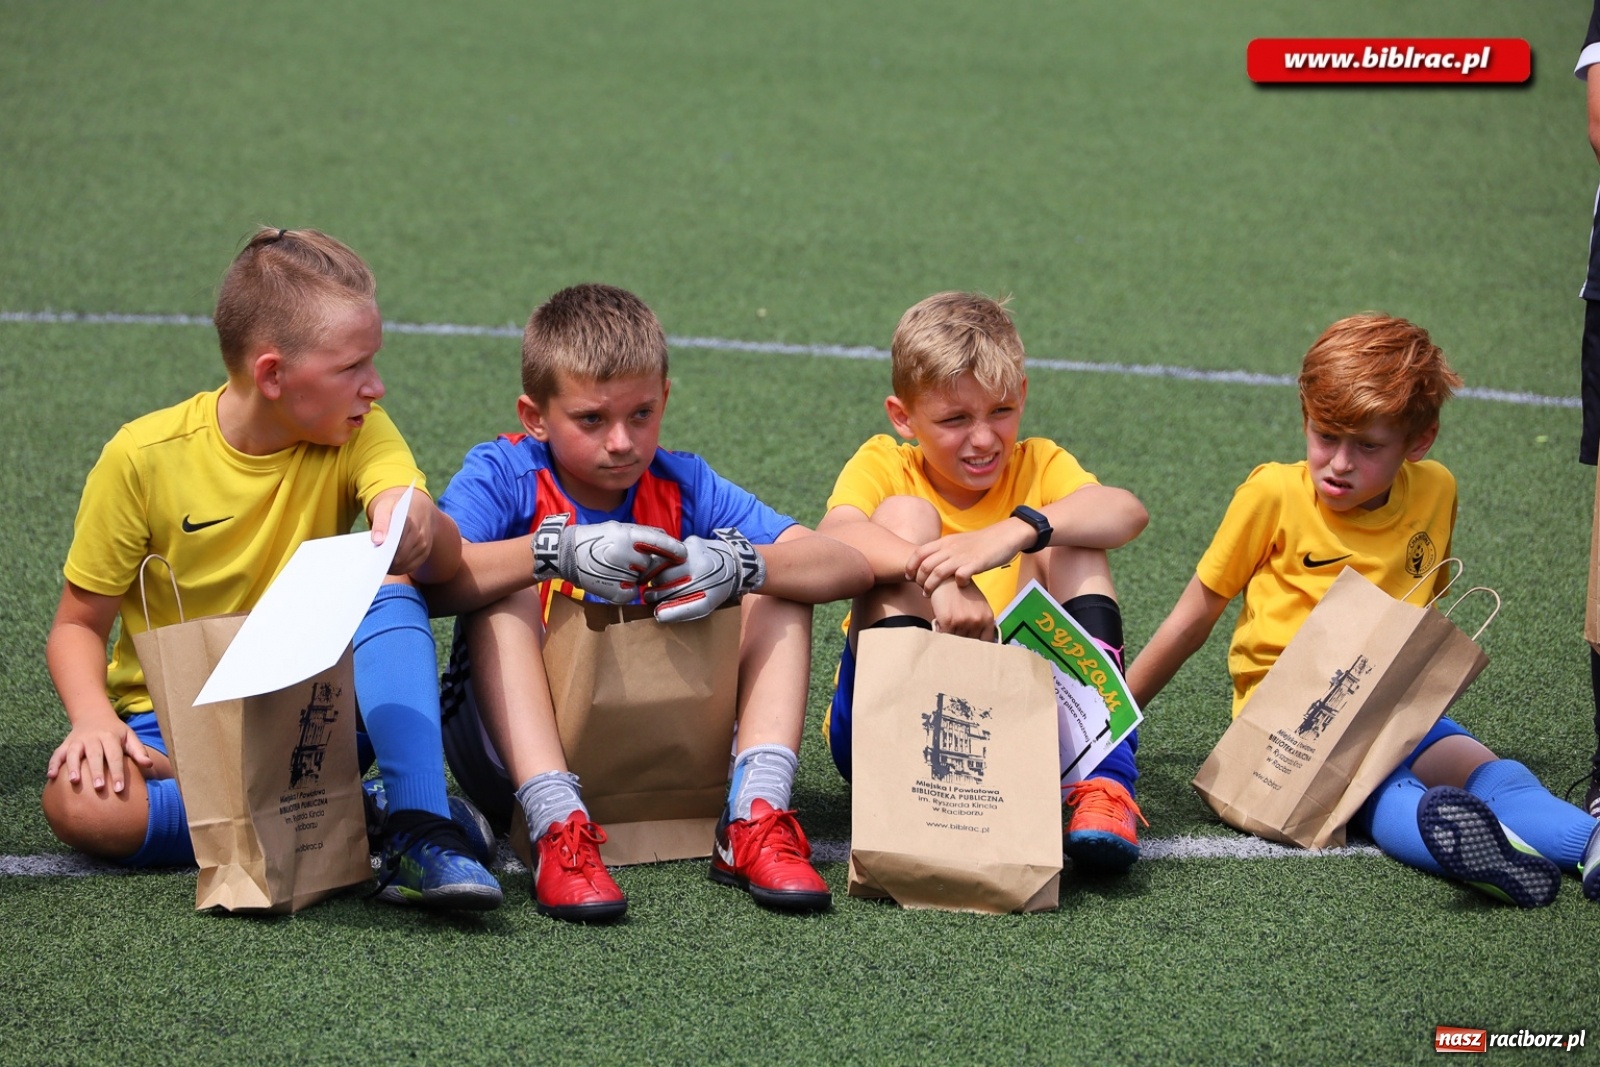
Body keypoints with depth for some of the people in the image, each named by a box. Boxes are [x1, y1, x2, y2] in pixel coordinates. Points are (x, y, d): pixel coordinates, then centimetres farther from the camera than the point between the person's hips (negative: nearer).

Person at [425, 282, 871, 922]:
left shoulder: (682, 485, 0)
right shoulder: (503, 476, -8)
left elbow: (849, 567, -9)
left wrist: (739, 564, -29)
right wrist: (556, 552, -40)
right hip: (520, 746, -3)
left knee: (781, 587, -7)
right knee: (507, 597, -26)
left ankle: (755, 819, -24)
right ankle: (557, 827, -38)